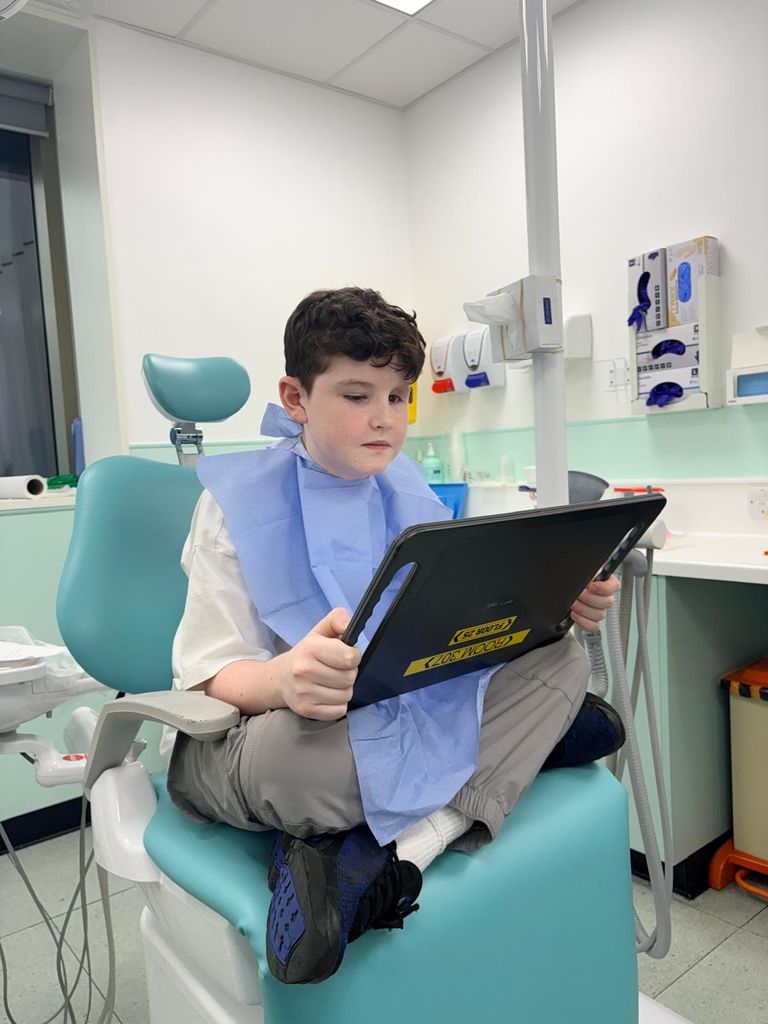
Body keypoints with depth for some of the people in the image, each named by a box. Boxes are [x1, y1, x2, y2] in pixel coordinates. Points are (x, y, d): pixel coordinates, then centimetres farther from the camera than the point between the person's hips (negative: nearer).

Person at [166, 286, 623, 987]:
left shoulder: (409, 493, 6)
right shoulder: (240, 501, -10)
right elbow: (212, 675, -16)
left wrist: (557, 606, -13)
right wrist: (283, 679, -40)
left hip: (404, 713, 6)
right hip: (257, 737, -5)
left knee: (559, 658, -11)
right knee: (293, 747, -40)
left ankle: (373, 860, -24)